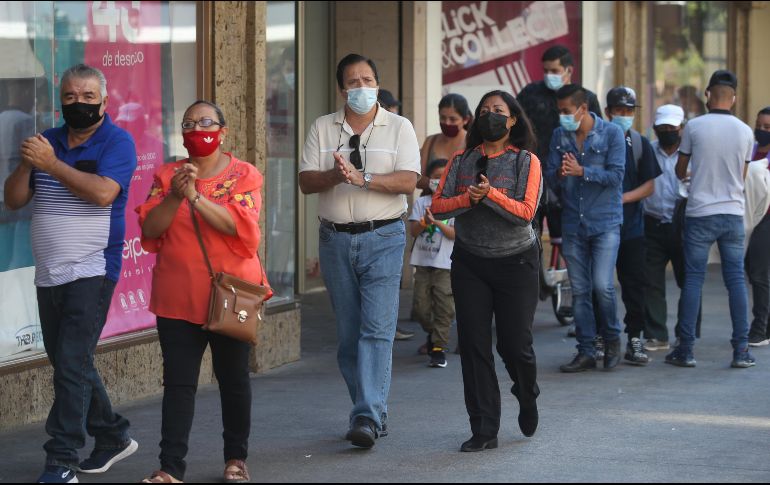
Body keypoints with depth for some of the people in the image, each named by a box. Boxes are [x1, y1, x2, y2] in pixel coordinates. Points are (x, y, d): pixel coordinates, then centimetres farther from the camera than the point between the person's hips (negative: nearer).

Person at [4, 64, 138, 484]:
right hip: (49, 274, 7)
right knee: (67, 364, 14)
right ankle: (113, 437, 30)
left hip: (91, 272, -7)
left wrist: (51, 164, -23)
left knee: (72, 365, -12)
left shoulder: (117, 142, -6)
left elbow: (103, 192, -22)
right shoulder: (47, 141, 11)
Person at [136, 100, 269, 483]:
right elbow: (150, 229, -2)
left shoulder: (244, 175, 0)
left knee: (233, 378, 9)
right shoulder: (167, 175, 8)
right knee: (178, 381, -2)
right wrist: (175, 195, -18)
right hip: (177, 298, 2)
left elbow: (240, 225, -16)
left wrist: (195, 195, -23)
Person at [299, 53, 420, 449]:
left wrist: (363, 178, -21)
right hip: (335, 238, 4)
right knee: (348, 333, 6)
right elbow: (306, 181, 3)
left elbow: (408, 180, -9)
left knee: (377, 329, -13)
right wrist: (335, 175, -17)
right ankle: (373, 412, 17)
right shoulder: (323, 128, 10)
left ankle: (368, 418, -18)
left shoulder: (398, 127, 3)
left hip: (383, 237, -3)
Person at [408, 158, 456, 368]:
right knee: (421, 306, 5)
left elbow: (455, 233, -8)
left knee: (444, 307, -7)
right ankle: (432, 334, 31)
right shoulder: (421, 203, 7)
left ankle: (439, 347, -1)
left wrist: (438, 223, -20)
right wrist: (425, 222, -17)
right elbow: (413, 230, 1)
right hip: (423, 262, 3)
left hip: (445, 265, -3)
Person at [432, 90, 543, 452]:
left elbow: (526, 212, -14)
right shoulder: (462, 160, 7)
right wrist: (468, 198, -19)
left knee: (515, 343, -1)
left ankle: (527, 397, 33)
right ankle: (484, 430, 2)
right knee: (473, 345, -3)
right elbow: (438, 206, -3)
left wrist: (491, 194, -23)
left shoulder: (526, 162, -2)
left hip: (515, 262, -2)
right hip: (470, 262, 3)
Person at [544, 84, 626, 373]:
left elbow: (616, 175, -11)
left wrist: (581, 171, -19)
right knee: (579, 291, 5)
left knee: (603, 286, -14)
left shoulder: (611, 134, -4)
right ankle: (586, 352, 11)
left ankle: (611, 338, 9)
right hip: (573, 225, 4)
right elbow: (550, 177, 5)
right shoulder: (559, 136, 8)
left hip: (605, 222, -4)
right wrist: (559, 174, -18)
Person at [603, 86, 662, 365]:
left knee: (634, 284, 1)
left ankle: (634, 341, 6)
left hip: (631, 226, 2)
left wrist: (623, 198, -9)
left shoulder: (640, 144, 9)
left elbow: (649, 186, 6)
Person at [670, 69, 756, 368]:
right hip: (733, 213, 2)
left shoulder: (694, 127, -6)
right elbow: (743, 176, 11)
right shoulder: (744, 131, 0)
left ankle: (686, 350, 3)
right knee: (736, 279, 5)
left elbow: (680, 171, 6)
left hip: (700, 214, -2)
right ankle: (741, 350, 3)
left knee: (693, 279, 3)